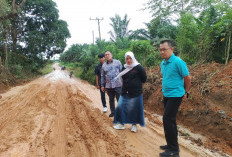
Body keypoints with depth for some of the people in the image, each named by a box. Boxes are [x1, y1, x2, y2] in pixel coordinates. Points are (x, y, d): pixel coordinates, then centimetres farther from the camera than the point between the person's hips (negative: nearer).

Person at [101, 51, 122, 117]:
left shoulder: (117, 62, 1)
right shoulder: (104, 65, 10)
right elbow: (102, 76, 16)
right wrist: (102, 85, 13)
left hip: (117, 85, -3)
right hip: (108, 86, 3)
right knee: (111, 99, 13)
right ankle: (113, 112, 28)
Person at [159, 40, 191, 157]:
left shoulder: (178, 62, -17)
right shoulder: (163, 63, 8)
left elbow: (187, 78, -10)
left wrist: (185, 92, 2)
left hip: (175, 95, -8)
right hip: (166, 95, 8)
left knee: (168, 120, -9)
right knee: (170, 120, 15)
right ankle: (172, 145, 29)